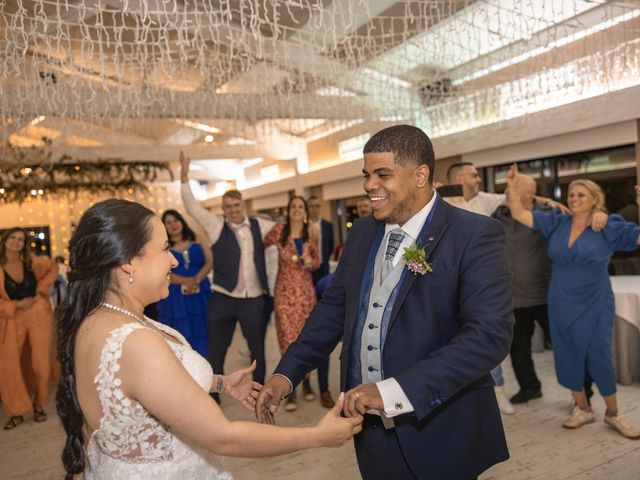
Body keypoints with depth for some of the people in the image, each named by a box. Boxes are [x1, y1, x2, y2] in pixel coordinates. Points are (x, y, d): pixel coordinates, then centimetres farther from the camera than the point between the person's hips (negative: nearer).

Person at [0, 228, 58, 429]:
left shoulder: (32, 262, 0)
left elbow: (53, 268, 18)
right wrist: (16, 305, -15)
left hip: (38, 314, 1)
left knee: (41, 363, 3)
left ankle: (39, 405, 22)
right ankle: (17, 412, 13)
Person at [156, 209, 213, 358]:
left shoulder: (196, 242, 9)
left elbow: (209, 262, -1)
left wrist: (196, 281, -16)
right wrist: (187, 281, -16)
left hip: (200, 296, 1)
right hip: (175, 298, -1)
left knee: (201, 335, 5)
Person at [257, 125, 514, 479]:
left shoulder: (475, 235, -14)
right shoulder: (361, 233, 4)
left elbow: (490, 334, -23)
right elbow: (334, 306, 9)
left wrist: (393, 391, -30)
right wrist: (286, 373, -1)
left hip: (439, 433, -5)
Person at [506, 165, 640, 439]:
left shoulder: (610, 227, -6)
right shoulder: (556, 223, 2)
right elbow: (519, 214, 1)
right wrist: (513, 186, -9)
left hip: (594, 306, -3)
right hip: (561, 305, 3)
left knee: (599, 359, 1)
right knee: (568, 357, 11)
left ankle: (613, 414, 24)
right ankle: (582, 409, 30)